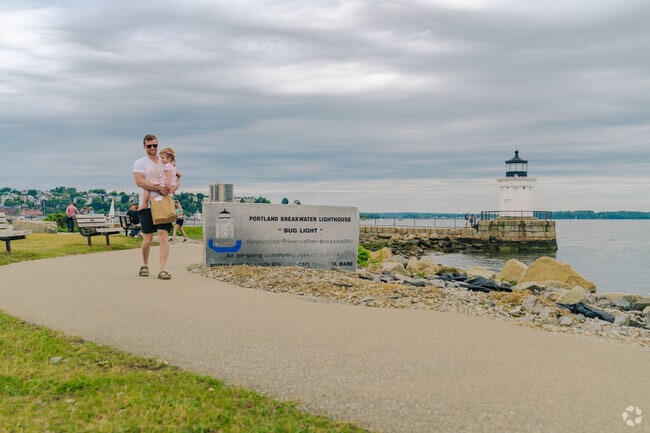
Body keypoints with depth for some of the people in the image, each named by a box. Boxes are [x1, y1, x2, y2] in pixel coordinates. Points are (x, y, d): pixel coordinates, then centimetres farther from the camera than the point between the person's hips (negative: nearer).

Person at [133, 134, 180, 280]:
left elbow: (177, 178, 12)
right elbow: (139, 181, -12)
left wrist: (173, 187, -12)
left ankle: (162, 270, -12)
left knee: (164, 235, -10)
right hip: (147, 205, -2)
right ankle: (145, 265, 27)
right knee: (147, 239, 2)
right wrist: (159, 188, -22)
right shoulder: (140, 163, 3)